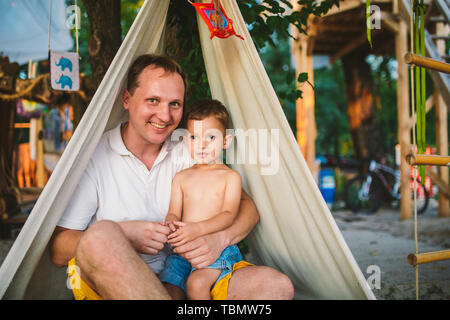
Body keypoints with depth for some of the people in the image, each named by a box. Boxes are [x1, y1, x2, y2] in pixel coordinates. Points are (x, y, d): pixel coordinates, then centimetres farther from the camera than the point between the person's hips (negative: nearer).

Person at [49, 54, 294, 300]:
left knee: (276, 285, -18)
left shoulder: (187, 155, 8)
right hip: (104, 284, -3)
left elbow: (246, 206, 8)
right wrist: (124, 234, -24)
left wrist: (220, 239, -15)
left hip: (177, 284, 4)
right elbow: (58, 251, -8)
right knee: (101, 235, -38)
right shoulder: (93, 157, -4)